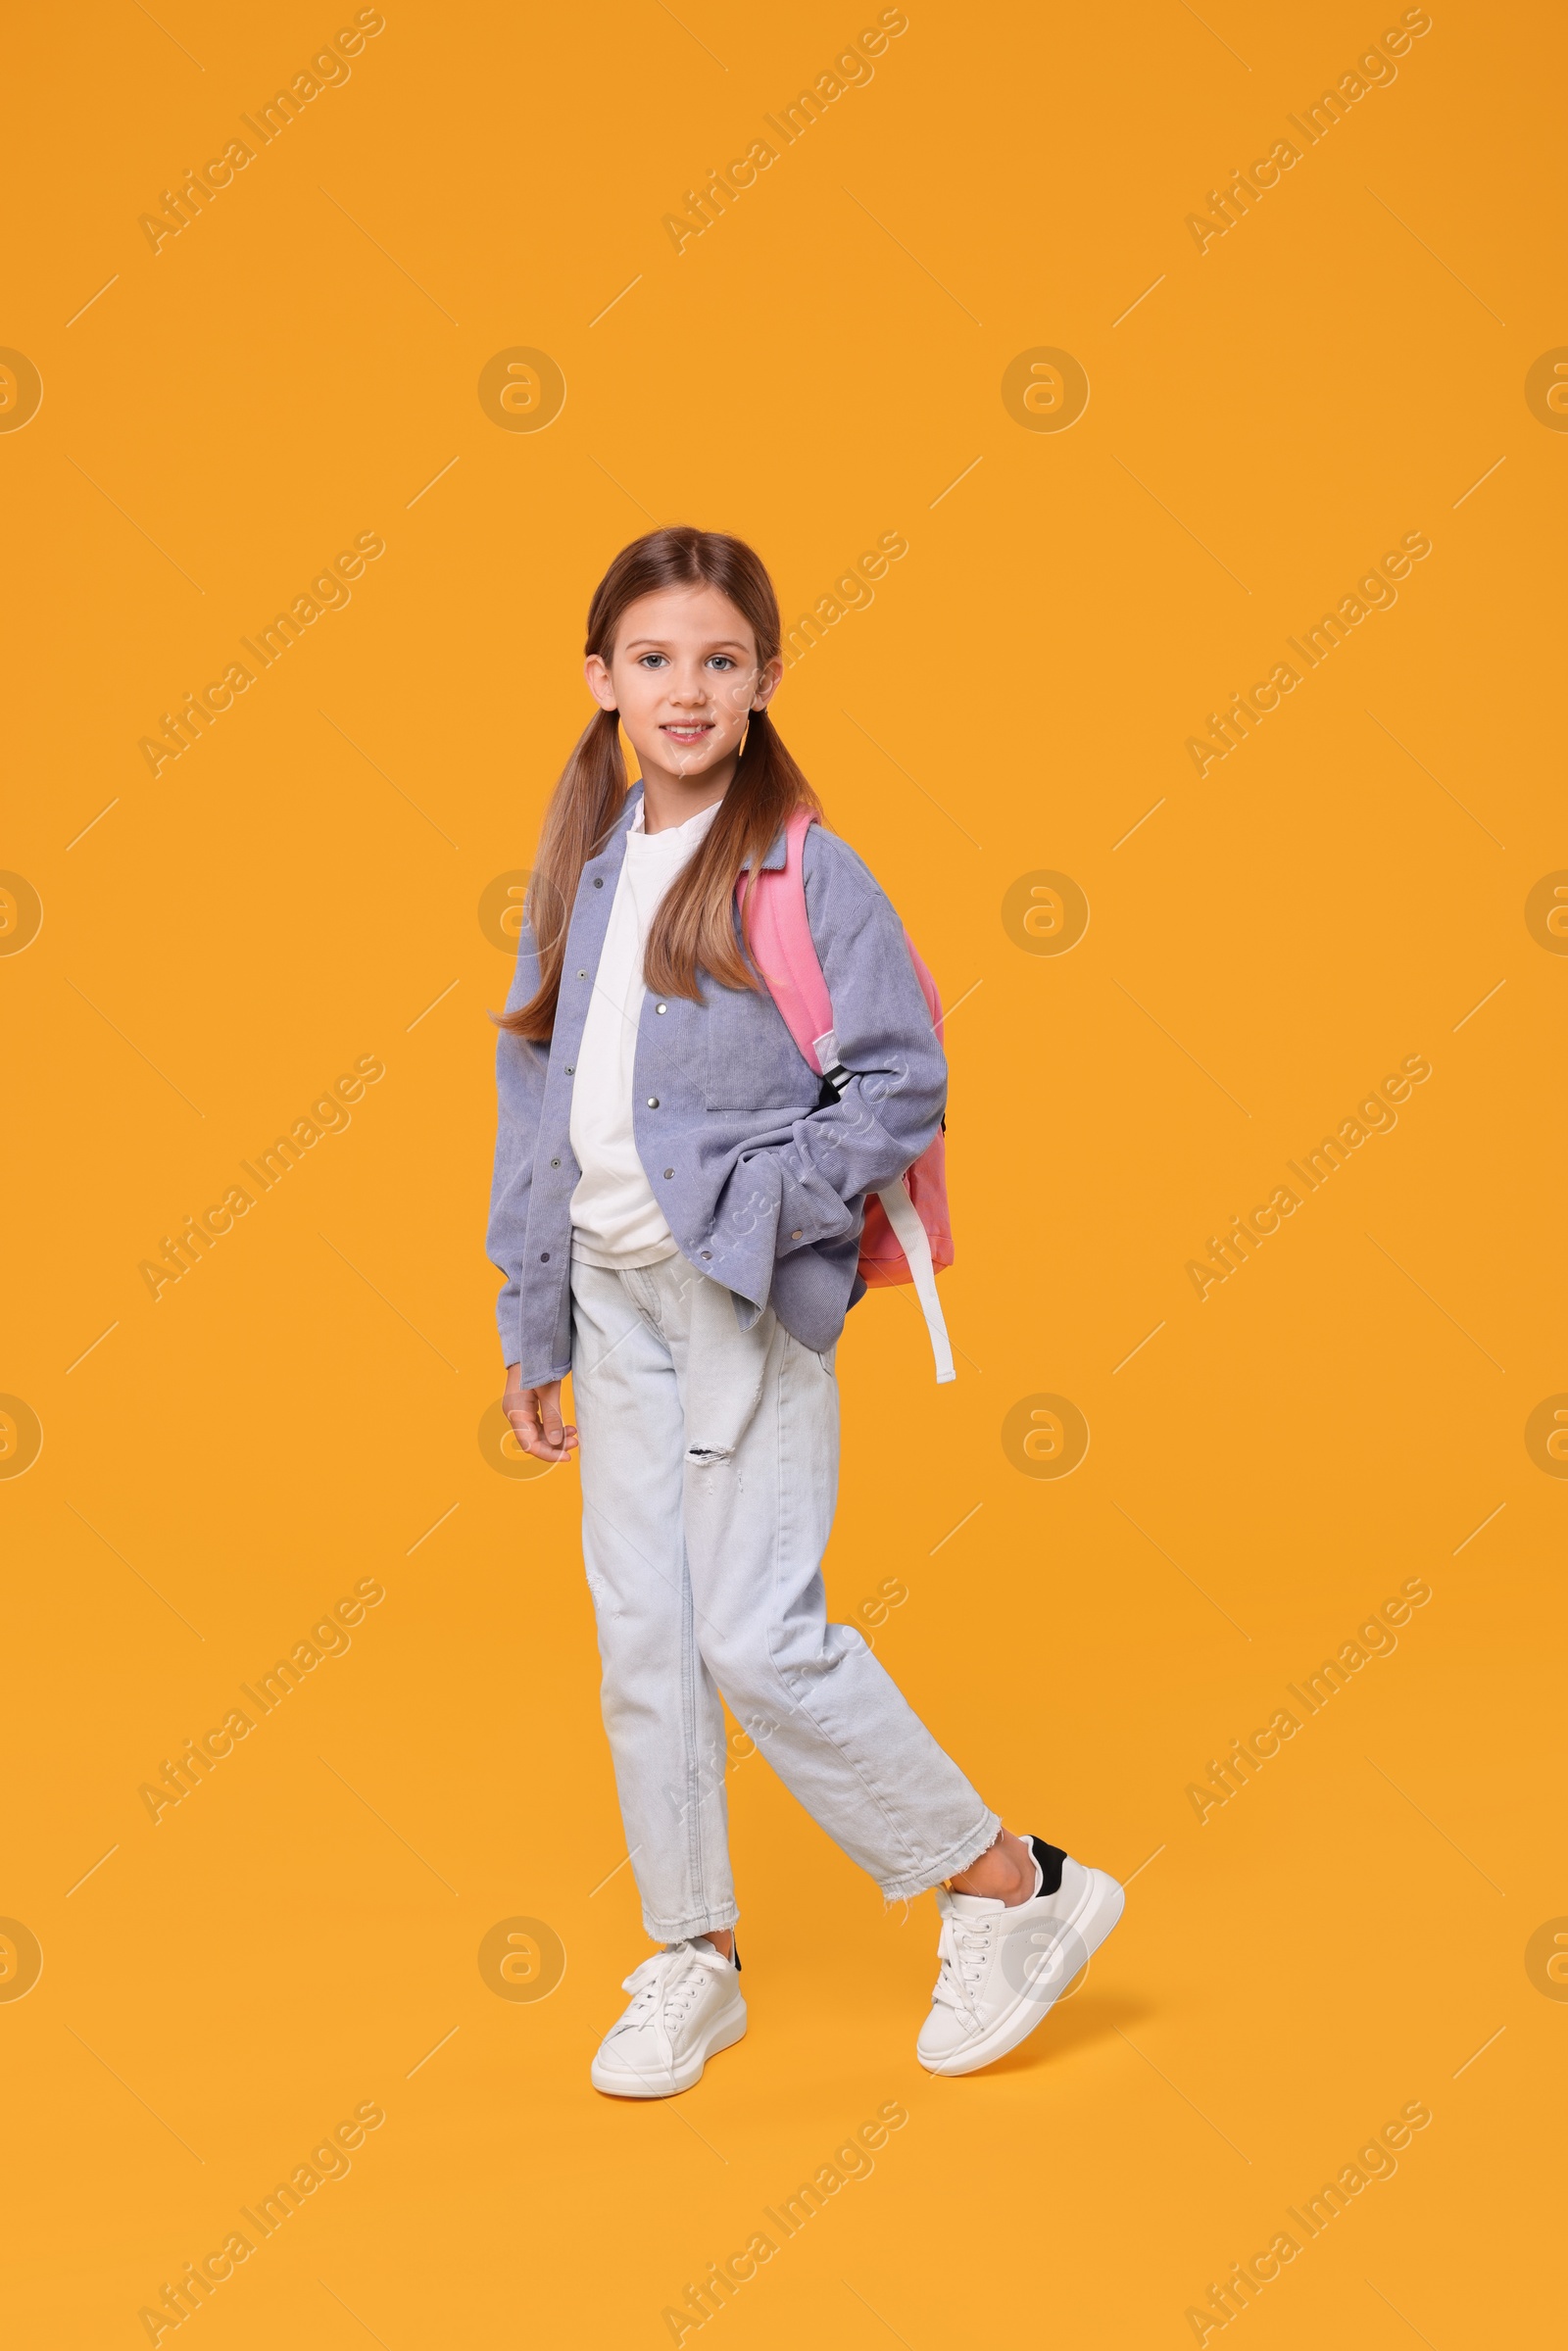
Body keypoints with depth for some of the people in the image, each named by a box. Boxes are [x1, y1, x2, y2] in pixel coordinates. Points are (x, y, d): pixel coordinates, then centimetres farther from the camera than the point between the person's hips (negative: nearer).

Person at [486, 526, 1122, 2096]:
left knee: (759, 1639, -9)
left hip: (751, 1303, -6)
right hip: (613, 1300, 6)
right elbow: (536, 1104, 14)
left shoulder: (807, 873, -8)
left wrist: (752, 1203, -19)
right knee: (641, 1640, 8)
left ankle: (1016, 1892, 10)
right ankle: (692, 1961, 24)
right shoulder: (577, 874, 10)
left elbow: (904, 1086, -9)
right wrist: (528, 1325, 14)